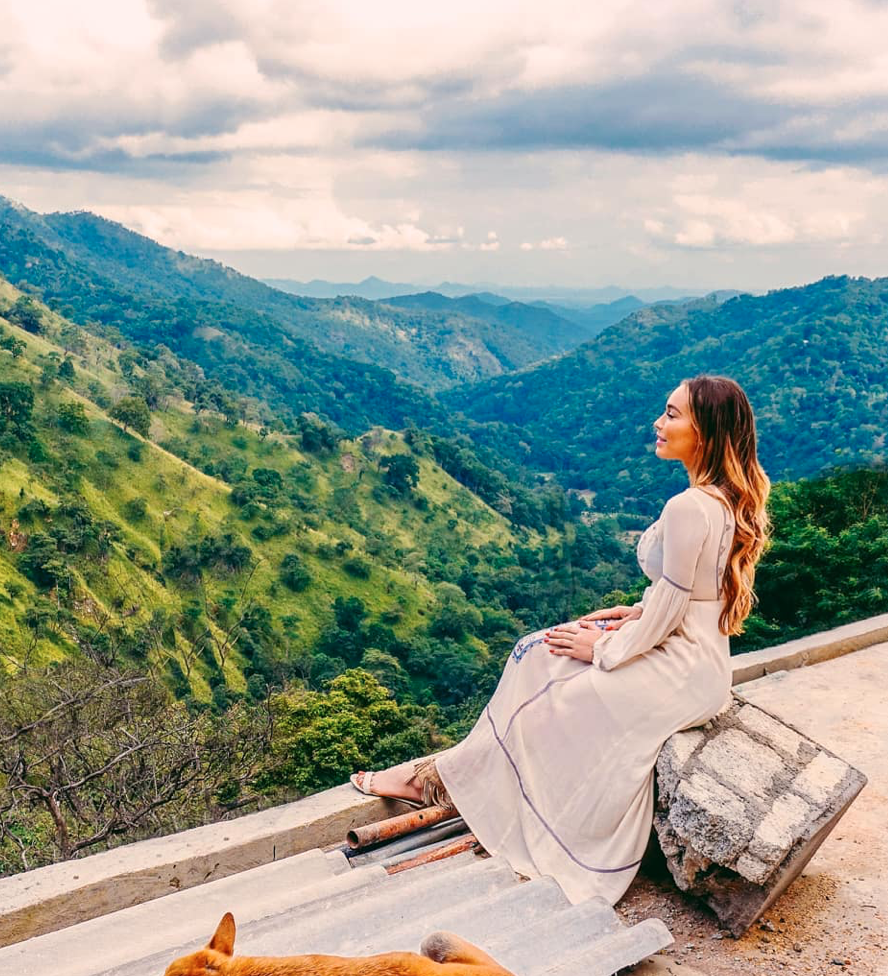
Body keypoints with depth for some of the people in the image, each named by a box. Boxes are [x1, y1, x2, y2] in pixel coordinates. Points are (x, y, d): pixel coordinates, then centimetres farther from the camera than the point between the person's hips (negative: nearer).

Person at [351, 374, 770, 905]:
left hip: (682, 673, -9)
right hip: (693, 649, 9)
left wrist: (606, 650, -10)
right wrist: (639, 612, 7)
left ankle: (440, 779, 16)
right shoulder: (730, 497, 3)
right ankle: (450, 771, 13)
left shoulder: (689, 508, -27)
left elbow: (669, 608, -23)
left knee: (537, 707, -2)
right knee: (535, 656, 7)